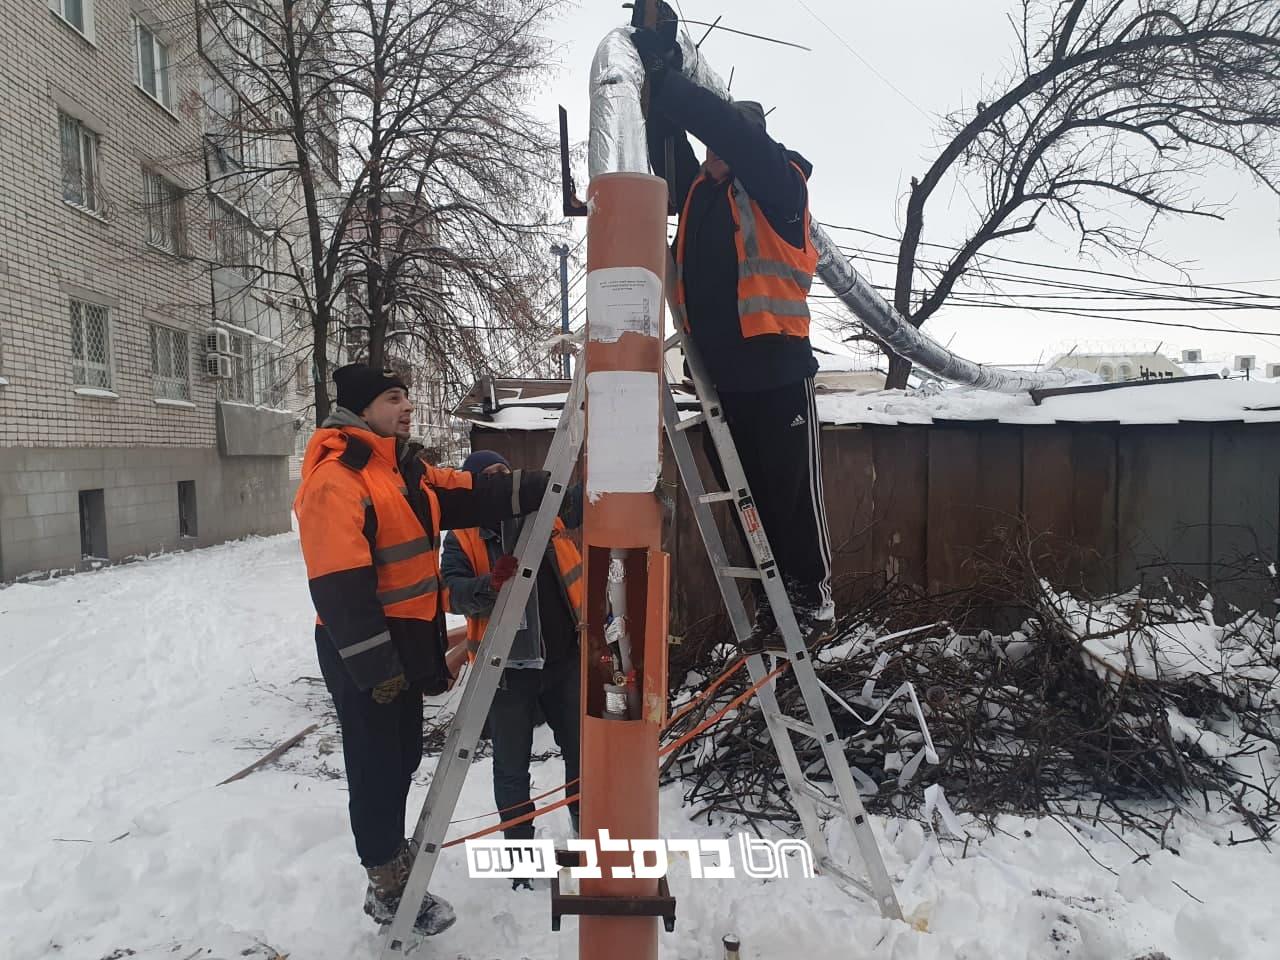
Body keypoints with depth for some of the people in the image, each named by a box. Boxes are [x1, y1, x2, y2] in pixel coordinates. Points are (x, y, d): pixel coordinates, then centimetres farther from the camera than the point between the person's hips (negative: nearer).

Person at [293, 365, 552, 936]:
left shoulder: (405, 471, 12)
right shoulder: (335, 479, -19)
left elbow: (475, 496, 6)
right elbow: (339, 586, -24)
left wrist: (547, 488, -4)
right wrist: (374, 663, -24)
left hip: (404, 640, 9)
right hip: (363, 651, -9)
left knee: (402, 757, 21)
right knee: (377, 766, 4)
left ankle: (394, 865, 40)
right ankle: (391, 889, 22)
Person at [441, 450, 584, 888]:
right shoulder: (463, 537, -1)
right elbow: (453, 591, -14)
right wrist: (489, 585, -33)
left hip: (566, 659, 3)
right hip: (507, 670, -2)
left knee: (582, 750, 14)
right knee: (511, 766, 11)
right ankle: (519, 847, 30)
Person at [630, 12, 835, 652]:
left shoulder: (778, 184, -1)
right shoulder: (699, 192, 15)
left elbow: (729, 128, -15)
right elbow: (669, 144, 7)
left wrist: (665, 77, -13)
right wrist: (658, 73, -5)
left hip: (776, 367, -6)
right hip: (720, 370, 6)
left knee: (792, 489, 2)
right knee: (745, 492, 10)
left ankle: (813, 598, 17)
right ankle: (770, 602, 22)